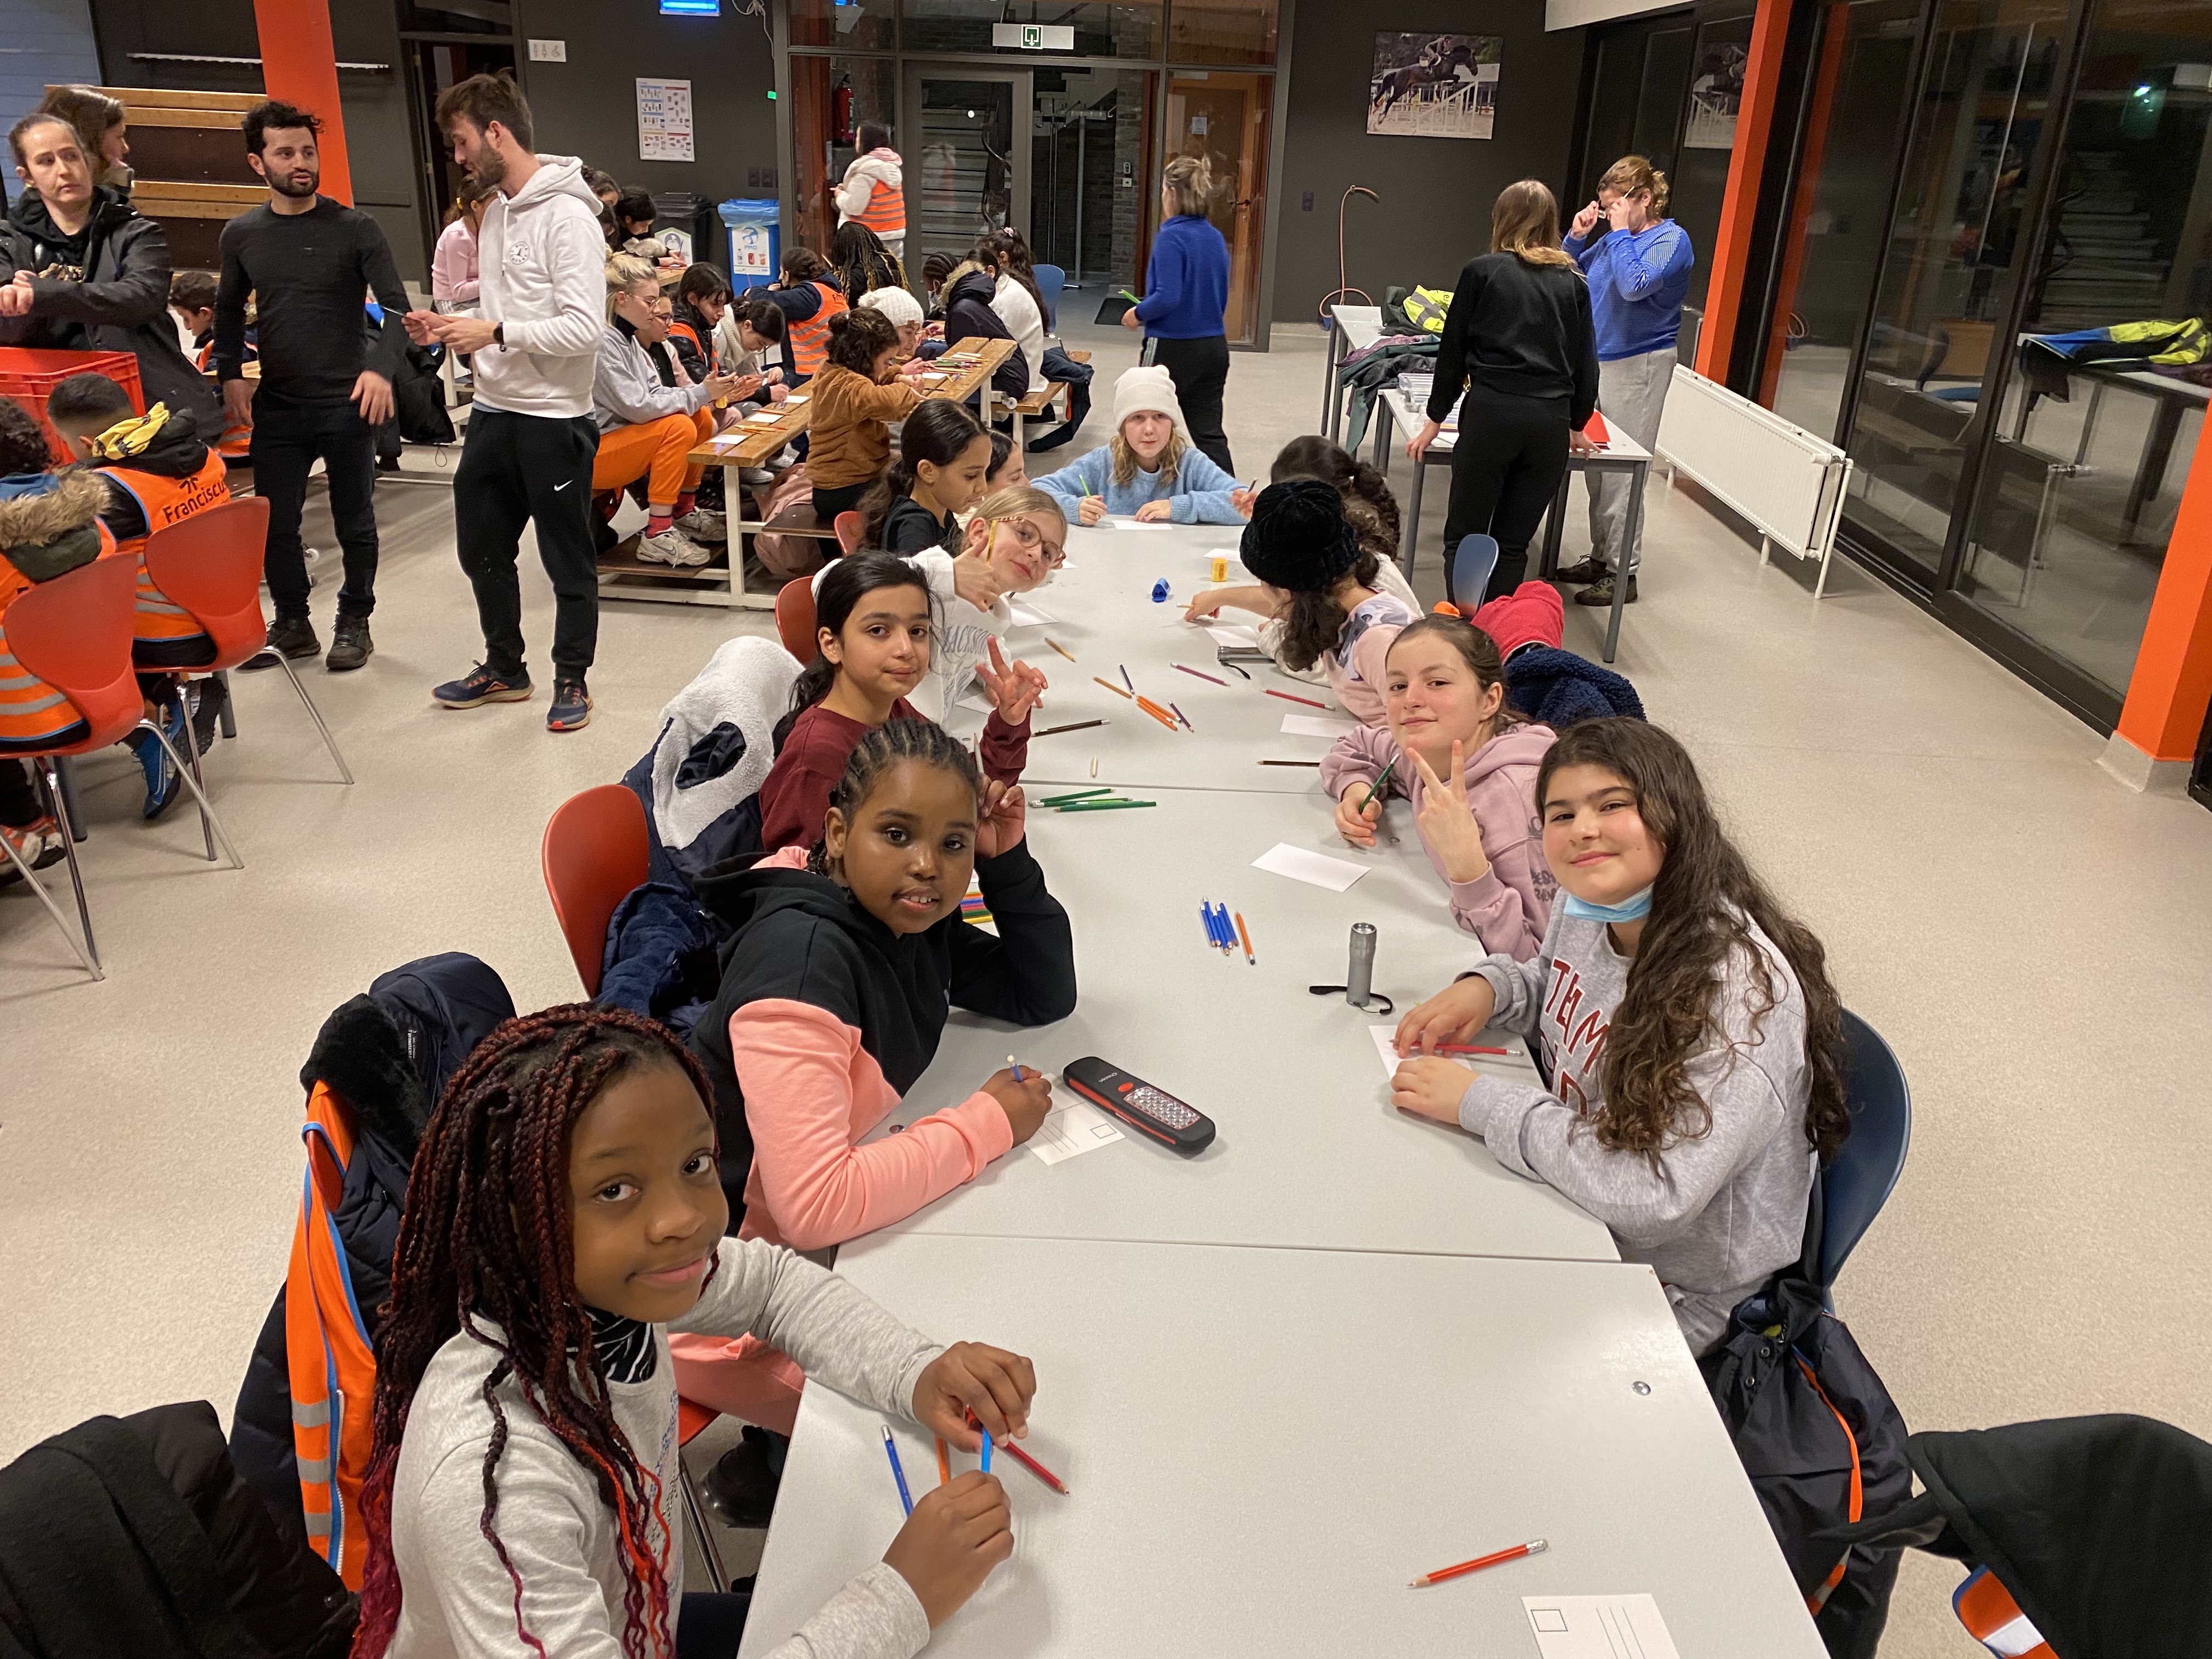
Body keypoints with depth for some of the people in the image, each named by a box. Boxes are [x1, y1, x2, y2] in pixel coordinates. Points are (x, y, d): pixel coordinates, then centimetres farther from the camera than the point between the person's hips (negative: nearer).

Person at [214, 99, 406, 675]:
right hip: (276, 407, 3)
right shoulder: (241, 235, 5)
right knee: (273, 524, 5)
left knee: (354, 522, 9)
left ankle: (355, 621, 24)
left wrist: (381, 368, -27)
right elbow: (229, 311, 17)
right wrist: (231, 374, 2)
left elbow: (397, 307, -10)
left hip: (348, 404, -3)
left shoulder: (354, 228, -5)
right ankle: (292, 623, 21)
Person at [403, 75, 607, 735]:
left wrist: (495, 333, -22)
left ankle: (572, 679, 20)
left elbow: (585, 328, -23)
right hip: (493, 411, 9)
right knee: (482, 547, 17)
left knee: (567, 558, 5)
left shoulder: (567, 216, -16)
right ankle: (504, 668, 32)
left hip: (553, 419, -9)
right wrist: (448, 326, 4)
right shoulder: (495, 209, 11)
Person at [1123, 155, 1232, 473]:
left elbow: (1167, 297, -22)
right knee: (1209, 432, 6)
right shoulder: (1215, 238, 8)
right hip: (1214, 347, 6)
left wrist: (1138, 314, -6)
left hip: (1173, 348, -6)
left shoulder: (1171, 237, -15)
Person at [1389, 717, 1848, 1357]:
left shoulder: (1742, 984, -30)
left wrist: (1479, 1101, -29)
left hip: (1678, 1295, -7)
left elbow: (1652, 1196, -35)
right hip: (1576, 1215, 7)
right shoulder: (1583, 908, -6)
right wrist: (1489, 986, -4)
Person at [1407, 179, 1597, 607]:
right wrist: (1577, 425, 31)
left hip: (1492, 411, -3)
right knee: (1512, 544, 8)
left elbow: (1453, 349, 9)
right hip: (1550, 421, 3)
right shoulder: (1574, 283, 14)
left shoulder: (1482, 271, 6)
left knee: (1465, 537, 4)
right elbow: (1586, 363, 16)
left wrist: (1435, 420, 17)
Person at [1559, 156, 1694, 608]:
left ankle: (1623, 572, -1)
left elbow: (1634, 285, -26)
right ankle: (1600, 558, 21)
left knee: (1620, 474, -7)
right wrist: (1578, 236, 3)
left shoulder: (1671, 240, -10)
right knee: (1597, 468, 11)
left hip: (1637, 367, -8)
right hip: (1598, 360, 8)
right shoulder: (1615, 236, 11)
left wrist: (1619, 233, -17)